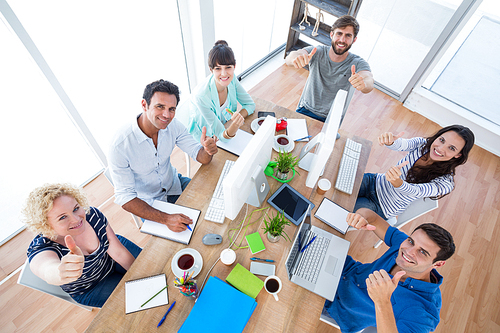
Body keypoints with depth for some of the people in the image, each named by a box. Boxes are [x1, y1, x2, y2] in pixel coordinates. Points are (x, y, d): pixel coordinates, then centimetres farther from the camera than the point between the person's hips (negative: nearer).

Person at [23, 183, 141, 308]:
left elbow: (119, 252, -17)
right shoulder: (40, 248, -33)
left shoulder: (91, 214, -25)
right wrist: (61, 273, -82)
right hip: (90, 289, -2)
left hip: (113, 262, 3)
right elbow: (48, 271, -59)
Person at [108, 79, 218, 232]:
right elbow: (124, 197, -25)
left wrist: (207, 149, -40)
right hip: (148, 202, -4)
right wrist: (166, 218, -38)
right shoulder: (120, 146, -30)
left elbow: (202, 158, -13)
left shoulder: (173, 125, -15)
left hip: (174, 184, 5)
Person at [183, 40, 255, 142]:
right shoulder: (201, 95, -35)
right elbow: (222, 136, -30)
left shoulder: (231, 79, -18)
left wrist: (237, 118, -24)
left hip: (225, 126, 6)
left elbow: (250, 105, -5)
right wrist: (234, 125, -52)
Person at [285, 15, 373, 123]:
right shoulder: (317, 52, -5)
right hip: (305, 111, 0)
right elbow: (289, 58, -24)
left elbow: (369, 82, -27)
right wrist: (296, 58, -50)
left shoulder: (358, 63, -6)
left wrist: (363, 83, -52)